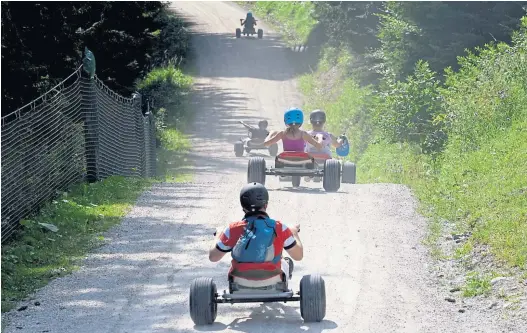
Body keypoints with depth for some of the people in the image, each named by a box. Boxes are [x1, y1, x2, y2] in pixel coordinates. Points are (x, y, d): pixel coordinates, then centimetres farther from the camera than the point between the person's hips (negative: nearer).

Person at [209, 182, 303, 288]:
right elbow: (298, 256, -4)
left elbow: (213, 257, -5)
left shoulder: (233, 230, -16)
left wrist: (218, 235, 14)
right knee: (287, 262, 33)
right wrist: (294, 233, 15)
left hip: (241, 283, 1)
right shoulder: (279, 229, -16)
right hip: (272, 282, 0)